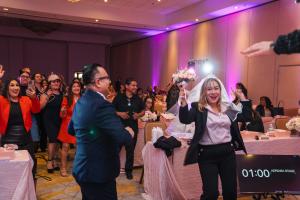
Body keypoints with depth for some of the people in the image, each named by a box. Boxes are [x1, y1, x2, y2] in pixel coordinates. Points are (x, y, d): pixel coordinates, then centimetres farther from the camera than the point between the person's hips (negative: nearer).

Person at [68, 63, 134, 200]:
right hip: (99, 172, -9)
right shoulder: (101, 105, -24)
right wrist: (129, 132, -7)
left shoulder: (81, 102, 5)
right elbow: (123, 138, -28)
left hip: (83, 168, 9)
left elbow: (71, 129, 19)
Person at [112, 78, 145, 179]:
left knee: (130, 149, 9)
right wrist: (119, 113, -16)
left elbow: (143, 111, 14)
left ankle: (128, 170, 25)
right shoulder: (119, 97, -3)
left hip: (133, 127, 3)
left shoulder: (138, 99, 6)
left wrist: (138, 115, -6)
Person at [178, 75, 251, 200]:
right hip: (207, 154, -4)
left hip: (227, 152, 5)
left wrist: (242, 98, 4)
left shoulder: (228, 107, 8)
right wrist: (183, 102, -40)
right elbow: (185, 119, -22)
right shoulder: (197, 107, -6)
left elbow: (246, 117, 11)